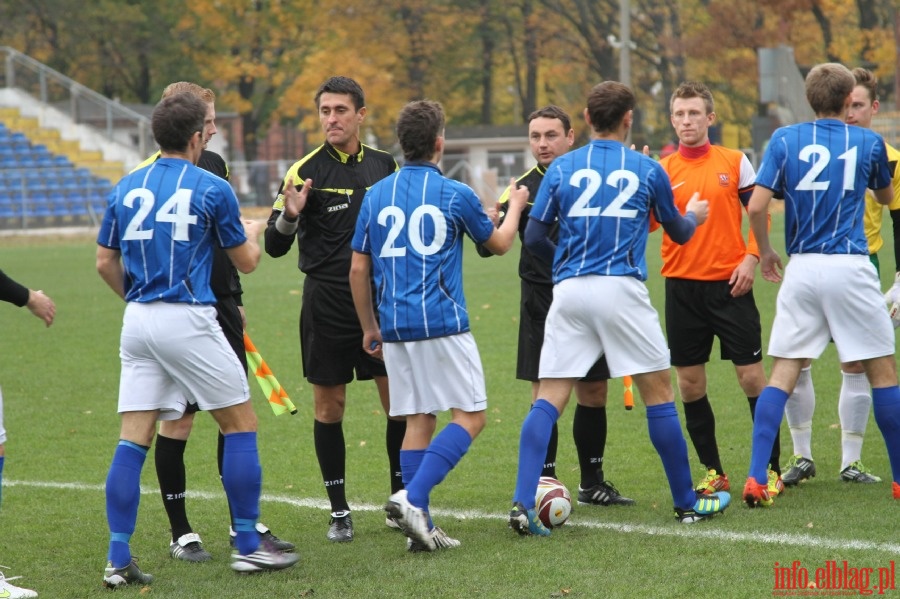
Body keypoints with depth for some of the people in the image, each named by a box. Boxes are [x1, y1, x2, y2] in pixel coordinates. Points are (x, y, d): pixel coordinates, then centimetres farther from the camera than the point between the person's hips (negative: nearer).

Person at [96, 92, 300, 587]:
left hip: (137, 322, 5)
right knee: (241, 424, 8)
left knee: (133, 439, 3)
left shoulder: (125, 189, 8)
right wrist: (252, 232, 27)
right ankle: (247, 546, 10)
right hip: (189, 321, -5)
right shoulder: (212, 189, -4)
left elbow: (105, 262, 12)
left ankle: (118, 560, -2)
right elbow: (246, 262, 5)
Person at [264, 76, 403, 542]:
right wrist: (288, 216, -27)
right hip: (327, 304, -3)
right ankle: (339, 511, 12)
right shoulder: (306, 171, -6)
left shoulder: (385, 165, 7)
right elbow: (275, 246, -8)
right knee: (329, 406, 2)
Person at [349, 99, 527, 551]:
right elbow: (499, 244, 12)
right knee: (470, 415, 1)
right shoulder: (455, 195, -4)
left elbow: (358, 269, 9)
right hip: (443, 323, -5)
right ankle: (412, 497, -16)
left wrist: (369, 327, 20)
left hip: (395, 327, 5)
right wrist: (515, 206, 32)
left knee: (418, 420, 10)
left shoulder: (376, 195, 6)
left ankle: (420, 526, 5)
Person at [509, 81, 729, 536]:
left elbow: (534, 237, 6)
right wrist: (694, 215, 43)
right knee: (658, 395, 9)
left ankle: (522, 503, -13)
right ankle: (686, 502, 16)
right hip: (621, 289, -2)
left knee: (549, 398, 1)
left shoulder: (561, 168, 7)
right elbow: (678, 232, 19)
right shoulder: (647, 170, 5)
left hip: (569, 292, 2)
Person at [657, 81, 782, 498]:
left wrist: (751, 259, -6)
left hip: (729, 283, -2)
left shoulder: (734, 162, 2)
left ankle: (771, 469, 6)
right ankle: (714, 473, 15)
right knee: (689, 382, 4)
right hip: (682, 286, 2)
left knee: (752, 376, -3)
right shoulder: (662, 170, 4)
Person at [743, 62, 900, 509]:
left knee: (783, 373, 3)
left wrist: (765, 253, 11)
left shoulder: (785, 140, 2)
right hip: (851, 269, -1)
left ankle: (756, 479, -9)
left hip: (801, 270, 1)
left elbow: (757, 205, -6)